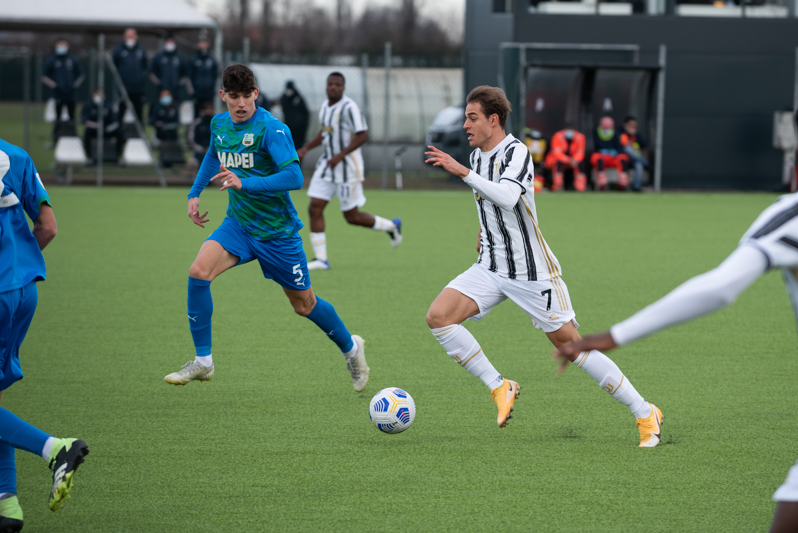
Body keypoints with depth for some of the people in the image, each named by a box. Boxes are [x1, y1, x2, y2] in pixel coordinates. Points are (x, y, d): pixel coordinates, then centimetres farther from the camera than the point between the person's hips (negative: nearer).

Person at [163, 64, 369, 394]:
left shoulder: (271, 129, -19)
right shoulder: (219, 125, 2)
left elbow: (294, 177, -29)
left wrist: (244, 184, -35)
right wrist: (194, 193, 20)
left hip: (277, 231, -5)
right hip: (238, 224, 5)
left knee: (304, 305, 8)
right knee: (199, 272, -21)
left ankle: (350, 348, 38)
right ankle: (203, 361, -11)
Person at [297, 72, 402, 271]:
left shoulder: (349, 107, -17)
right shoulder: (325, 106, 9)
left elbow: (363, 135, -21)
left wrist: (340, 155, -26)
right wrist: (306, 148, 12)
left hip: (347, 167, -8)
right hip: (327, 165, 8)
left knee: (352, 216, 0)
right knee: (315, 208, -4)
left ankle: (391, 226, 25)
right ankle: (321, 258, 0)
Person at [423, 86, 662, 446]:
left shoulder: (516, 152, -16)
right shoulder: (477, 156, 9)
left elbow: (507, 198, -36)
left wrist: (461, 172, -37)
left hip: (531, 273, -7)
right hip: (490, 267, 7)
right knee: (438, 316, -13)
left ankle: (645, 414, 8)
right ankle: (500, 389, -2)